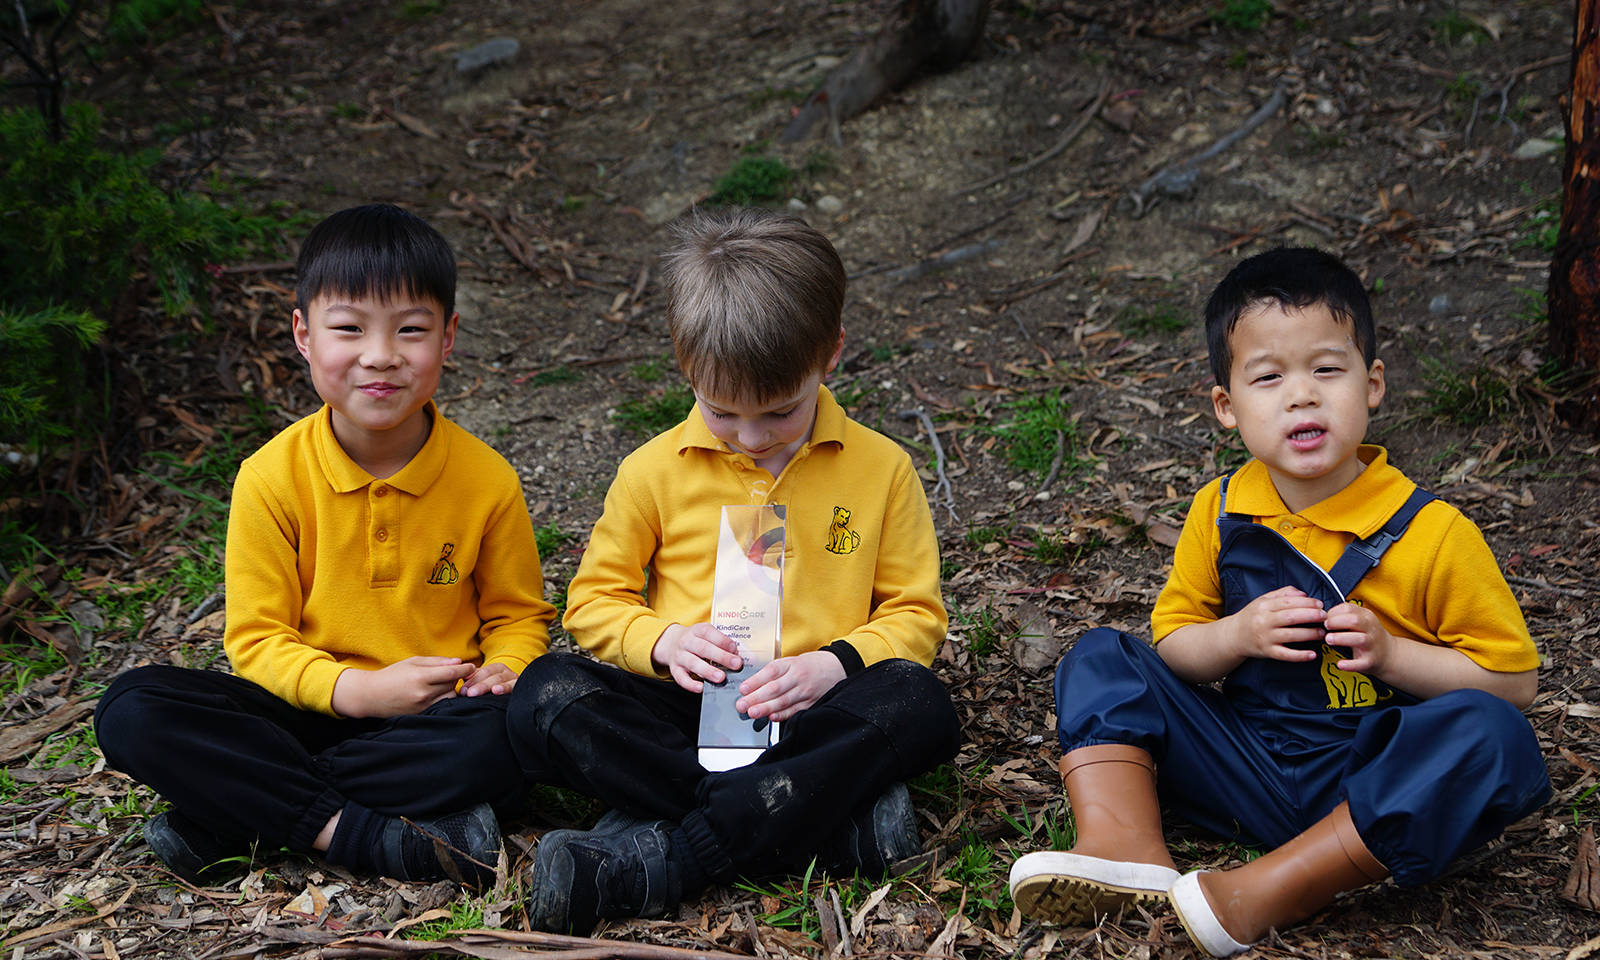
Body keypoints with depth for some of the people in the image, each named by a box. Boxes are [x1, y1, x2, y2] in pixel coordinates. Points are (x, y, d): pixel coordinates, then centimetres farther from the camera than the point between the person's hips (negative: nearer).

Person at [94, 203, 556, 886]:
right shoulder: (272, 478, -7)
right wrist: (359, 690, -21)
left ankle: (232, 817, -24)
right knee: (130, 711, -22)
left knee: (502, 738, -35)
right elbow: (256, 638, -4)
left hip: (436, 718, 0)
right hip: (313, 708, 0)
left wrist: (502, 670, -16)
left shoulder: (487, 480, -5)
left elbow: (519, 614, 8)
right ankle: (361, 836, -29)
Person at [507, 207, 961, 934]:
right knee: (543, 696, -27)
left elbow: (916, 614, 6)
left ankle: (656, 861, -36)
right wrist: (663, 642, -10)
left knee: (921, 707, -32)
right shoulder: (655, 470, 4)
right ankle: (835, 815, -32)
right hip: (682, 709, 1)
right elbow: (594, 600, 11)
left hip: (811, 711, -1)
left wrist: (835, 665, -14)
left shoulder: (880, 468, 3)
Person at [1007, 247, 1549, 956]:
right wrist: (1238, 634, -12)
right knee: (1099, 659, -3)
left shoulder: (1432, 532, -8)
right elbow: (1172, 642, 9)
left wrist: (1389, 653, -18)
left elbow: (1514, 680, -4)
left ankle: (1263, 892, -36)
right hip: (1246, 769, 4)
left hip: (1369, 785, -4)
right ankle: (1126, 848, -28)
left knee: (1493, 736, -34)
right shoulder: (1220, 512, 2)